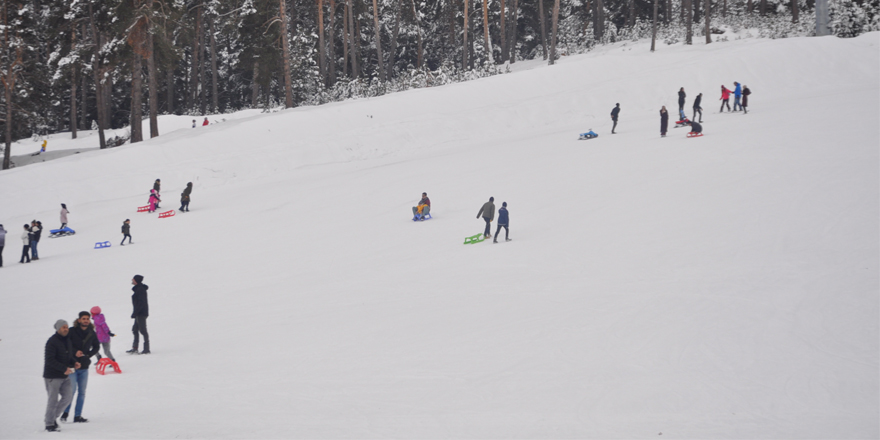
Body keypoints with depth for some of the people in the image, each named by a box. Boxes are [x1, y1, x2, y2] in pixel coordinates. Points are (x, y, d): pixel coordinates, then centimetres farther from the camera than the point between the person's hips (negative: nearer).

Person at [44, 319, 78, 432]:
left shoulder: (67, 340, 11)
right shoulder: (52, 342, -15)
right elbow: (50, 360, -21)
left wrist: (74, 363, 0)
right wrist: (64, 369, -26)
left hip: (64, 376, 8)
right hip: (52, 377, -8)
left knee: (68, 396, 4)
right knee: (53, 400, -3)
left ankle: (53, 417, 20)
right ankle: (49, 424, 8)